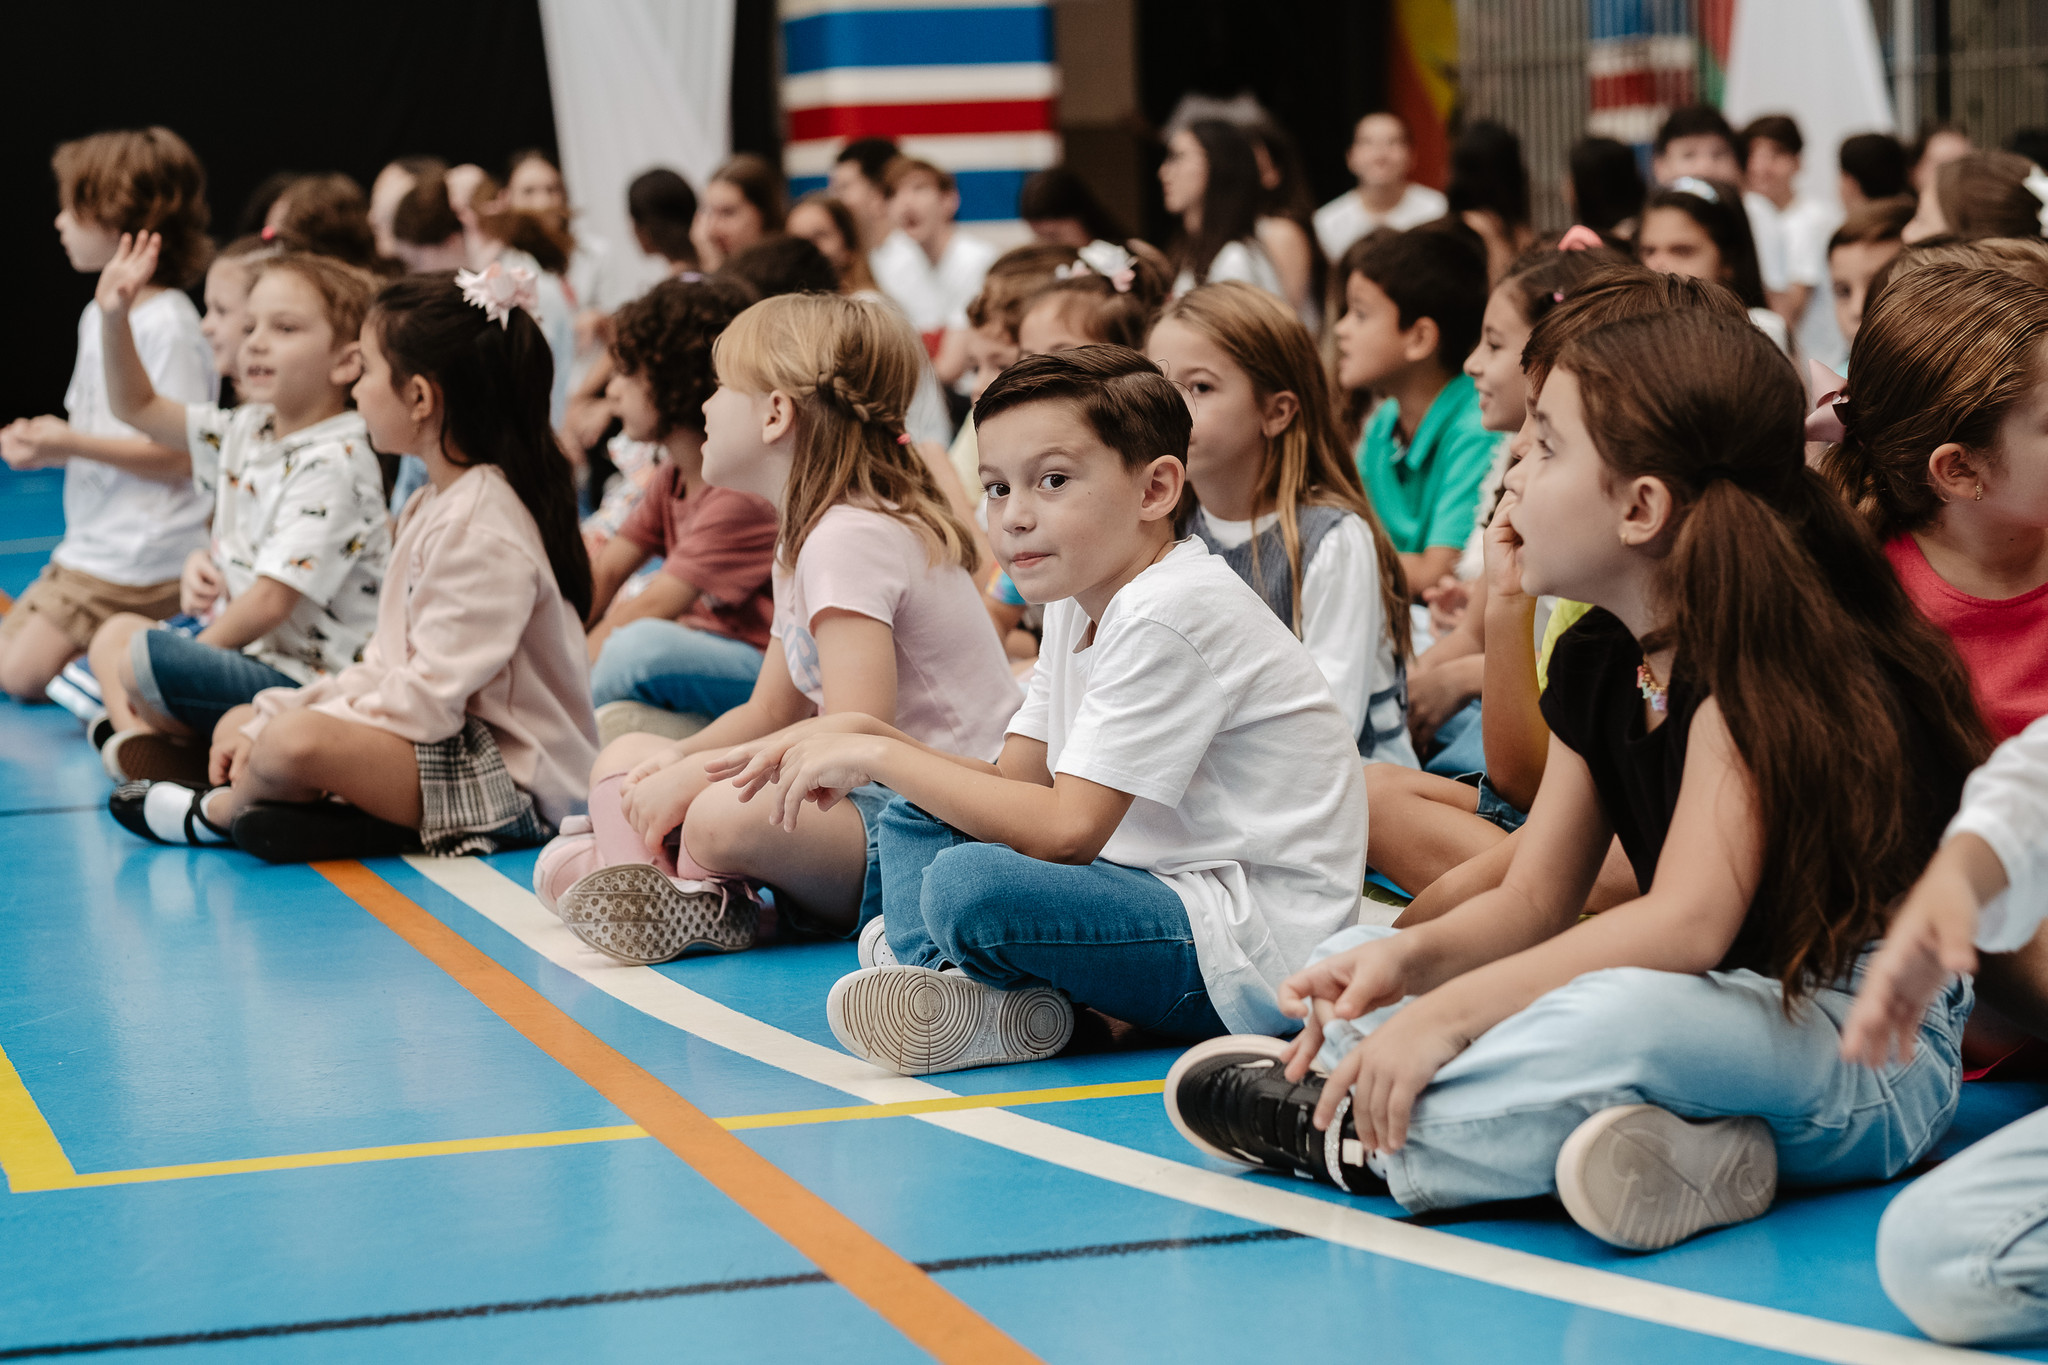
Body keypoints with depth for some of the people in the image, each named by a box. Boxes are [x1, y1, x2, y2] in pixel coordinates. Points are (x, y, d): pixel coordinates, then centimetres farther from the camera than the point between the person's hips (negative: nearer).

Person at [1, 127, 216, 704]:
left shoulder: (169, 326, -16)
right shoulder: (99, 314, 14)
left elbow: (181, 456, -19)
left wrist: (72, 445, -21)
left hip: (141, 561, -10)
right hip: (91, 545, 10)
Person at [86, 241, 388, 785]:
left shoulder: (333, 466, -19)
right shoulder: (246, 431, 9)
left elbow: (271, 601, -23)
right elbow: (138, 407, 19)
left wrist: (198, 648, -13)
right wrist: (114, 319, 6)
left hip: (302, 676, -10)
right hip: (251, 648, 10)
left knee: (145, 657, -28)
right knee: (117, 630, 20)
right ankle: (139, 736, -5)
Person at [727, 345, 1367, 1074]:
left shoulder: (1168, 615, -19)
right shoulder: (1080, 603, 13)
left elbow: (1068, 830, -23)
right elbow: (1018, 778, 11)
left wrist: (878, 756, -16)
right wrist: (862, 738, -2)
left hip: (1255, 947, -11)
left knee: (969, 885, -32)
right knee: (916, 820, 14)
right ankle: (962, 986, -9)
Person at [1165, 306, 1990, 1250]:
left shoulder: (1766, 647, -20)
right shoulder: (1597, 661, 8)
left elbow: (1687, 922, -28)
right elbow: (1535, 900, 9)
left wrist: (1449, 1009, -29)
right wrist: (1409, 959, -13)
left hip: (1875, 1050, -10)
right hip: (1719, 1015, 10)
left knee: (1615, 1017, -42)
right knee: (1348, 971, 5)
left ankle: (1350, 1135, -16)